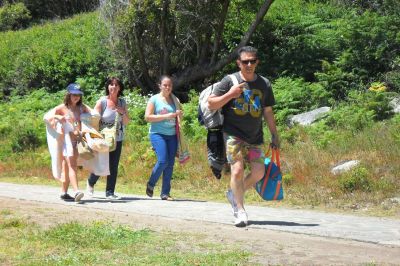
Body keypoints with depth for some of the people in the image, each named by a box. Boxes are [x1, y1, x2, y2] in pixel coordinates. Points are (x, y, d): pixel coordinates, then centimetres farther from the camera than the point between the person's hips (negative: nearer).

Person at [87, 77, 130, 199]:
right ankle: (90, 182, 28)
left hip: (117, 139, 4)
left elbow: (126, 122, 10)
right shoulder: (102, 102, -5)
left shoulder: (122, 103, 7)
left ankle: (110, 192, 8)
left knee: (114, 166, 1)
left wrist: (122, 112, -9)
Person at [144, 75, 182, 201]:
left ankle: (165, 193, 7)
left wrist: (179, 114, 2)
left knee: (170, 163, 1)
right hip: (158, 134, -5)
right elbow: (147, 117, -7)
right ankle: (151, 184, 7)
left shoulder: (174, 99, 15)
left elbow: (178, 118, 27)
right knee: (162, 160, -17)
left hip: (172, 135, 5)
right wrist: (166, 116, -14)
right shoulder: (154, 99, 1)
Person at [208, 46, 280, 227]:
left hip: (255, 137, 4)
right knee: (237, 169, -13)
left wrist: (274, 135, 16)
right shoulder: (229, 81, -2)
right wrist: (230, 94, -15)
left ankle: (235, 194, 20)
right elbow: (211, 104, -1)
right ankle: (240, 210, -2)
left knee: (258, 172, -5)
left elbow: (268, 111, 17)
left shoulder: (264, 84, 8)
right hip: (234, 135, -4)